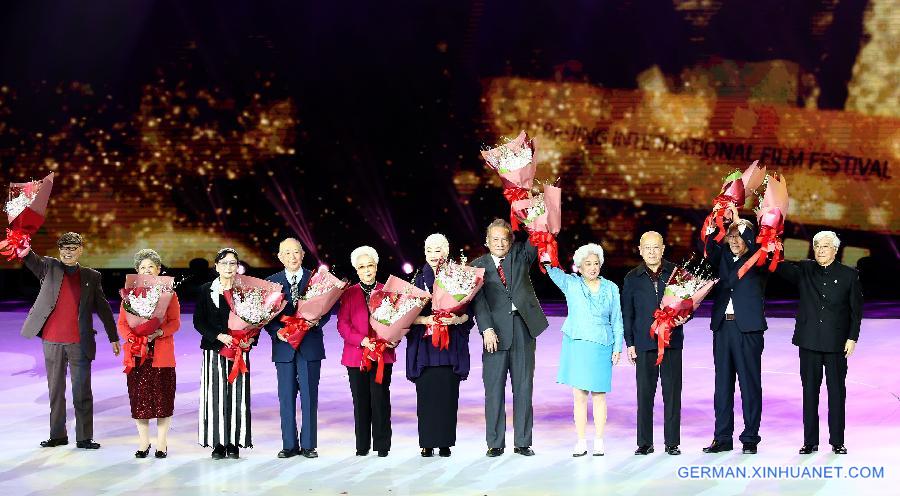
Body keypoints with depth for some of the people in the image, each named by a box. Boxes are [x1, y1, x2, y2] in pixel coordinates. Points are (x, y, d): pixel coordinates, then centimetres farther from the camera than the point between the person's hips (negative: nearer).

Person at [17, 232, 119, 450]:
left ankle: (84, 437, 7)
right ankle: (57, 435, 18)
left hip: (80, 343, -1)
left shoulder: (91, 277, 7)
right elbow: (30, 258, -10)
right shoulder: (49, 267, 7)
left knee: (82, 392, 1)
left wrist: (113, 338, 10)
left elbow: (103, 309, 11)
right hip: (52, 341, 1)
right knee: (55, 390, 9)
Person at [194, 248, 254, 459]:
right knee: (216, 396, -3)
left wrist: (251, 339, -11)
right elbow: (198, 321, 1)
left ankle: (234, 443, 6)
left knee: (237, 396, -1)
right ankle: (218, 444, 3)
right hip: (214, 349, 0)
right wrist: (219, 336, -12)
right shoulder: (206, 290, 6)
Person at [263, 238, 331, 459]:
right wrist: (277, 331, -12)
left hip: (310, 346, -1)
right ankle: (289, 444, 11)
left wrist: (316, 321, -17)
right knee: (286, 397, 4)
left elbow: (327, 309, 3)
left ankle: (308, 445, 7)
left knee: (309, 397, 1)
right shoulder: (272, 282, 8)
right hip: (284, 346, 1)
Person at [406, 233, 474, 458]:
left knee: (448, 393, -2)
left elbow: (467, 312, 5)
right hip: (424, 345, 0)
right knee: (426, 392, -3)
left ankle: (445, 443, 5)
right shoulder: (419, 279, 7)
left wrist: (458, 319, -15)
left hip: (450, 345, 0)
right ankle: (428, 443, 4)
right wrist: (425, 319, -15)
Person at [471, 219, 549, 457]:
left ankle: (523, 442, 11)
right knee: (494, 388, 0)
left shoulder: (521, 255, 11)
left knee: (523, 387, 5)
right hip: (496, 331, -1)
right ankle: (495, 443, 7)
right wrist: (487, 329, -15)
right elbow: (478, 299, -4)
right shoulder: (479, 265, 6)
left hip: (524, 329, 2)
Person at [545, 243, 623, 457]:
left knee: (599, 395, 2)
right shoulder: (571, 284, 6)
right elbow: (552, 270, -6)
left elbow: (617, 320, 9)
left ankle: (599, 442, 9)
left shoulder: (611, 288, 7)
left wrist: (617, 347, 4)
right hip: (576, 345, 0)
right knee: (579, 395, 2)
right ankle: (581, 442, 7)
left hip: (601, 347, 0)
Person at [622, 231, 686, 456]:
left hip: (672, 341, 0)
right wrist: (629, 343, 4)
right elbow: (627, 313, 10)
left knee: (672, 392, 2)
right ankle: (645, 442, 10)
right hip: (644, 343, 0)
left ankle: (672, 442, 10)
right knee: (644, 393, 2)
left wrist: (684, 317, -11)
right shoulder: (632, 278, 8)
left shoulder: (677, 273, 5)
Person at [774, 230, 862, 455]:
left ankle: (837, 441, 11)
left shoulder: (849, 275, 4)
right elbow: (781, 267, -9)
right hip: (809, 342, 1)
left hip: (837, 343, -1)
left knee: (837, 392, 3)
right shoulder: (804, 270, 7)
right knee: (810, 390, 4)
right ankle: (810, 441, 10)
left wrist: (852, 337, -3)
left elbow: (856, 310, 4)